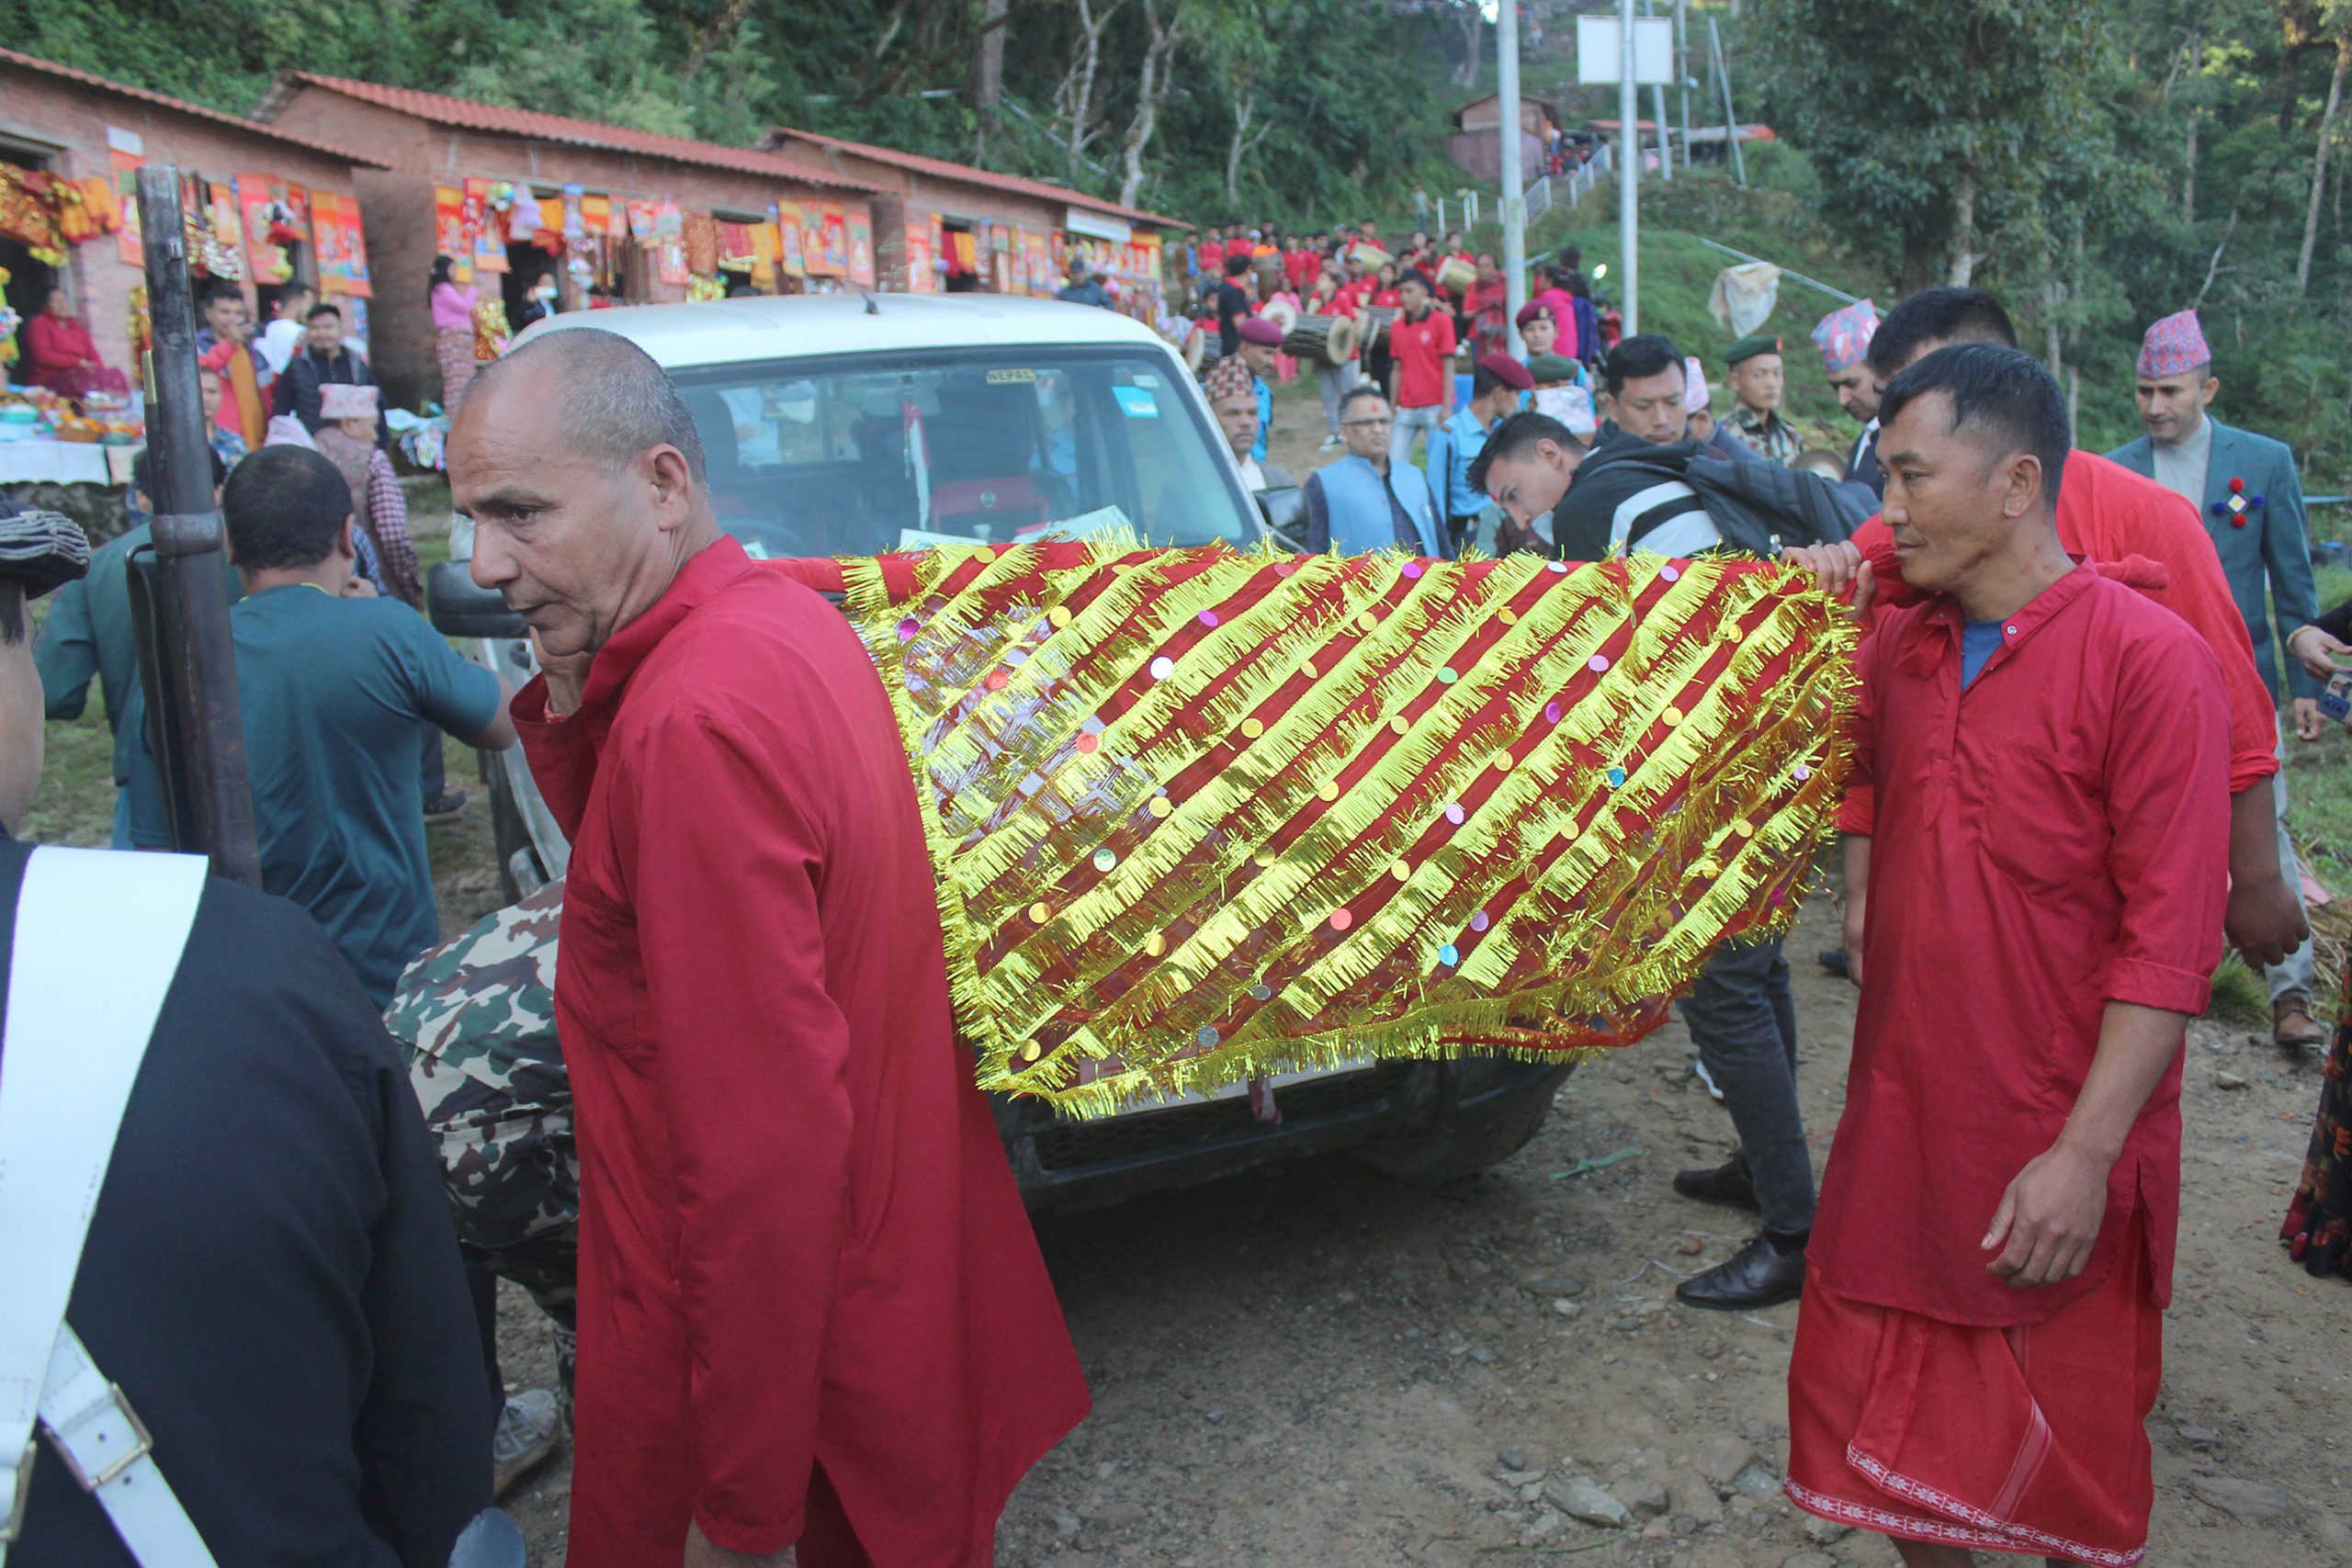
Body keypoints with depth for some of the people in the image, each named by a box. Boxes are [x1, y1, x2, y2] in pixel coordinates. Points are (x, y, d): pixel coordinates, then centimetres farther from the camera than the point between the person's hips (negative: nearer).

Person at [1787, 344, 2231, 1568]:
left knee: (2072, 1464, 12)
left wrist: (2086, 1155, -20)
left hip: (2058, 1158, -5)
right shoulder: (1897, 647, 5)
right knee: (1878, 1415, 16)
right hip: (1897, 1128, 6)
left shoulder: (2148, 659, -13)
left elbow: (2171, 938, -17)